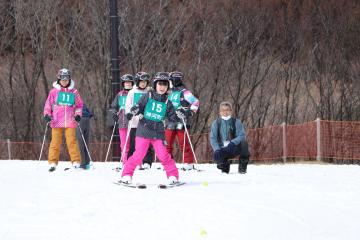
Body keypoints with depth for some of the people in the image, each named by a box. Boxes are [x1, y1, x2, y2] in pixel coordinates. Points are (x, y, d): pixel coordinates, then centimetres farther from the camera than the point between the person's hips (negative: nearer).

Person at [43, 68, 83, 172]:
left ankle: (76, 162, -3)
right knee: (55, 142, 0)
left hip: (70, 122, 0)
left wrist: (78, 115, 4)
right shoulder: (54, 91, 7)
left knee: (72, 141, -6)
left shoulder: (74, 92, 9)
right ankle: (53, 163, 4)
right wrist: (47, 115, -1)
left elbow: (79, 105, 18)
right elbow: (48, 104, 12)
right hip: (56, 122, 0)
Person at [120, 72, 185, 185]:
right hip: (144, 130, -2)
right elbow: (139, 107, 1)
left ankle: (173, 176, 6)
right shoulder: (148, 96, 1)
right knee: (138, 155, -6)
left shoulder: (167, 102, 8)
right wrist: (132, 112, -19)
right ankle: (126, 175, 6)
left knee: (163, 155, -6)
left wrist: (178, 114, -9)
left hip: (158, 132, 2)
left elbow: (172, 116, 10)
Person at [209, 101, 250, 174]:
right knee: (216, 155, -33)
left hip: (234, 147, 0)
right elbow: (213, 138, -1)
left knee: (244, 143, -32)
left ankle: (242, 167, -12)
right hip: (222, 149, 0)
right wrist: (217, 149, -18)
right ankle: (224, 167, 6)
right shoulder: (216, 123, 4)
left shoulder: (236, 122, 1)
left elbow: (242, 135, -8)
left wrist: (232, 142, -25)